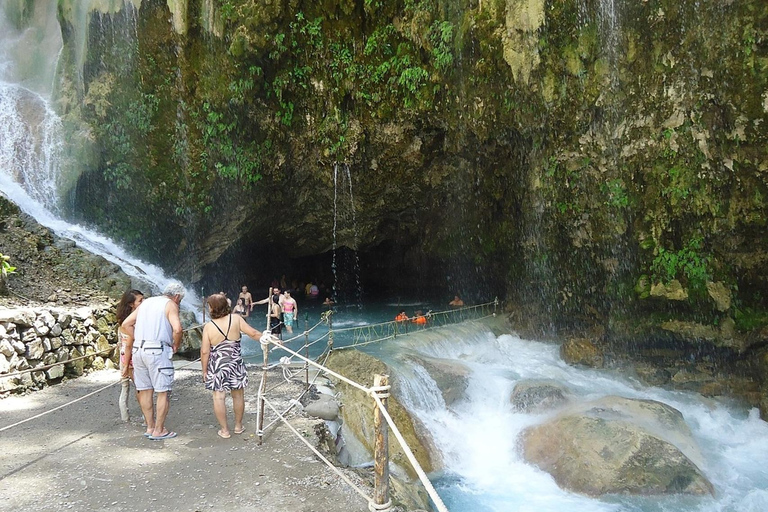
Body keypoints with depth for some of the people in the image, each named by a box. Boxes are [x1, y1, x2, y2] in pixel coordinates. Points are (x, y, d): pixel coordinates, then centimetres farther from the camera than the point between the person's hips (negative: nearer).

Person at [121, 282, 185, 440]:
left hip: (138, 350, 7)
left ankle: (150, 427, 24)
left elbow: (126, 324, 15)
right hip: (158, 351, -7)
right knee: (163, 392, 2)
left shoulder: (146, 302, 19)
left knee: (145, 390, 14)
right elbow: (177, 329, -18)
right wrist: (176, 345, -2)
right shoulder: (170, 305, -2)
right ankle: (159, 430, 6)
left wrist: (138, 340, 14)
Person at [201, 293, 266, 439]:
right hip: (235, 364, 2)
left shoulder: (208, 327, -12)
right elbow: (253, 333, -7)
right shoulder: (236, 319, -8)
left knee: (219, 397, 7)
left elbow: (204, 351, -9)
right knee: (238, 395, 16)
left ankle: (224, 430, 12)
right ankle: (238, 426, 29)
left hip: (216, 366, -2)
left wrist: (204, 370, 2)